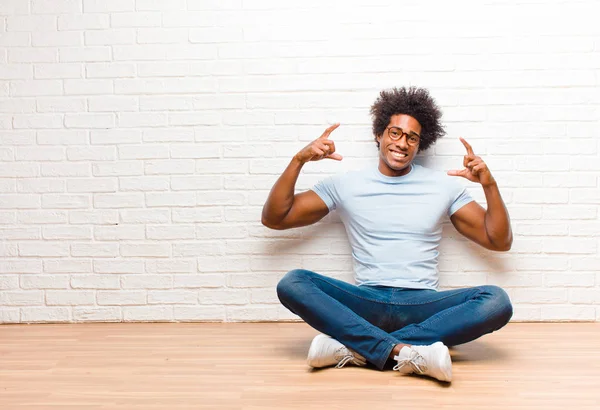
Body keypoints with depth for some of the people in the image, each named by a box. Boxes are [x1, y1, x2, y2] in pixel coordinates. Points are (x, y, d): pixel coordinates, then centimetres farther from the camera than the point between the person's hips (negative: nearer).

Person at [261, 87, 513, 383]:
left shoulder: (444, 186, 10)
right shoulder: (345, 185, 9)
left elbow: (499, 241, 9)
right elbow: (273, 219, 8)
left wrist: (489, 185, -6)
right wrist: (299, 160, -3)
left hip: (422, 305, 1)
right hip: (365, 304, 0)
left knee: (497, 301, -28)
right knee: (292, 283, -26)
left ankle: (355, 347, -31)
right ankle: (407, 351, -36)